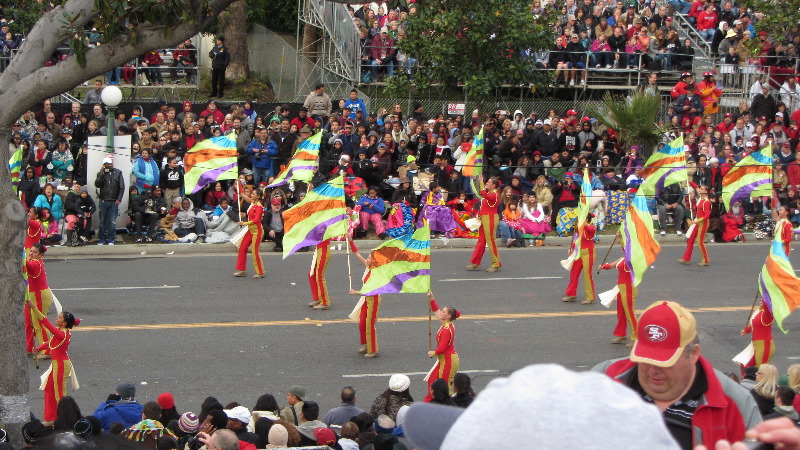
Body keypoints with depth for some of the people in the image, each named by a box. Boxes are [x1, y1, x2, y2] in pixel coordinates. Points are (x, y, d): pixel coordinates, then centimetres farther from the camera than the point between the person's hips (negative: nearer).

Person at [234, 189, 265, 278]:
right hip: (250, 230, 9)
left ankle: (260, 273, 2)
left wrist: (245, 223, -29)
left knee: (255, 251, -7)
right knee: (242, 248, 7)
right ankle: (242, 270, 12)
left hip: (257, 230, -9)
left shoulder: (258, 206, -17)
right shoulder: (252, 202, 8)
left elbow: (256, 220, -27)